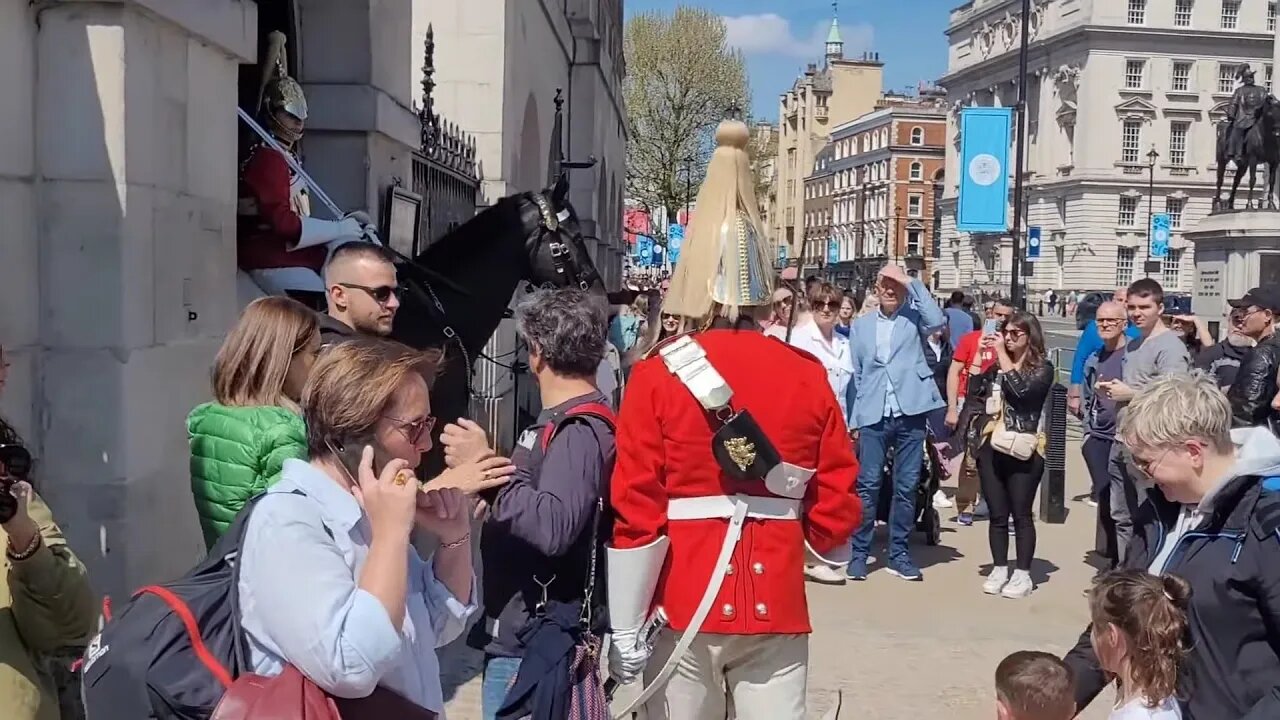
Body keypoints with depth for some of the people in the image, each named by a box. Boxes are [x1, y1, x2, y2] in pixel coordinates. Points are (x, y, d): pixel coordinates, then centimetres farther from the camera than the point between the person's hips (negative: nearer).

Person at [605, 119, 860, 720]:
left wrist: (625, 631, -4)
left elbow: (635, 511, -11)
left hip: (683, 605, -2)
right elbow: (836, 499, 3)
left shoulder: (658, 375, -9)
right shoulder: (808, 374, -1)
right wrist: (825, 552, 25)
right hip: (776, 602, 2)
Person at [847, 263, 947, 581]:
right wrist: (853, 418, 6)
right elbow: (855, 373, 11)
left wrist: (911, 282, -10)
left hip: (911, 414, 0)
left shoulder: (914, 318, 8)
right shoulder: (861, 325, 12)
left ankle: (899, 554, 15)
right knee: (868, 485, -1)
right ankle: (860, 552, 8)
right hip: (873, 416, 0)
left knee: (906, 487, 5)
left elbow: (938, 320, -15)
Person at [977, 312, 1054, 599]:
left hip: (1023, 450, -4)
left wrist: (1002, 354, -13)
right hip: (992, 448, 4)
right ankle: (999, 570, 18)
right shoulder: (997, 366, 13)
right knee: (997, 515, 8)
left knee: (1021, 514, 0)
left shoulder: (1043, 368, -1)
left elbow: (1020, 390, -20)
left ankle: (1022, 575, 8)